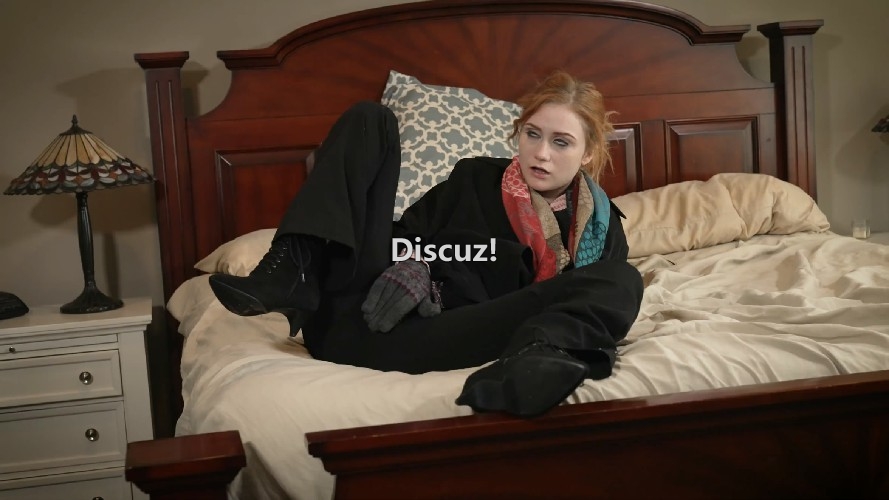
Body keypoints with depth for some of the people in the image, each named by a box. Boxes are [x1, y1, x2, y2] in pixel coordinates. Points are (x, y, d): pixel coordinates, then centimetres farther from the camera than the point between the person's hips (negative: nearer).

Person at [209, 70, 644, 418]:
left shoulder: (601, 229, 13)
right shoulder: (476, 178, 18)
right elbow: (405, 236, 17)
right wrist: (410, 267, -8)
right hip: (360, 310, 3)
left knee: (621, 281, -19)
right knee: (369, 119, -2)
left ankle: (536, 357, -53)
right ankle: (291, 280, -21)